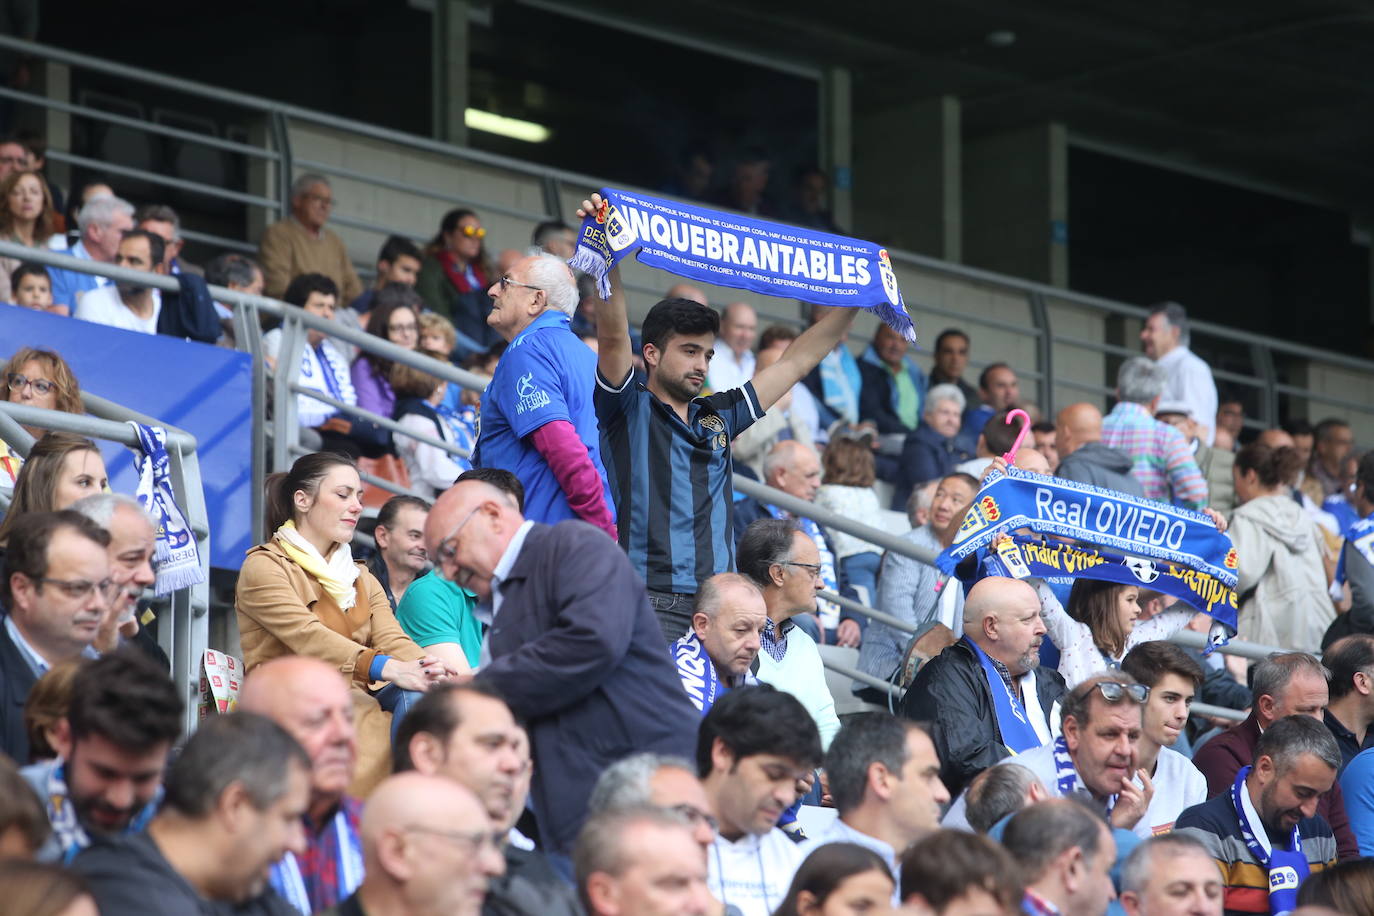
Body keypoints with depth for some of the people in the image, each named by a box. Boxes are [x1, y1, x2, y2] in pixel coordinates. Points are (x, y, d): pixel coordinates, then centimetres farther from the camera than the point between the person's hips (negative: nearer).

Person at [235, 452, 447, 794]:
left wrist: (434, 671, -21)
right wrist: (386, 668, -33)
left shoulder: (362, 579, 26)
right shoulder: (263, 568, 4)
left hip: (361, 705, 6)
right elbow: (308, 637, -15)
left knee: (418, 695, -29)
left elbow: (393, 640, 6)